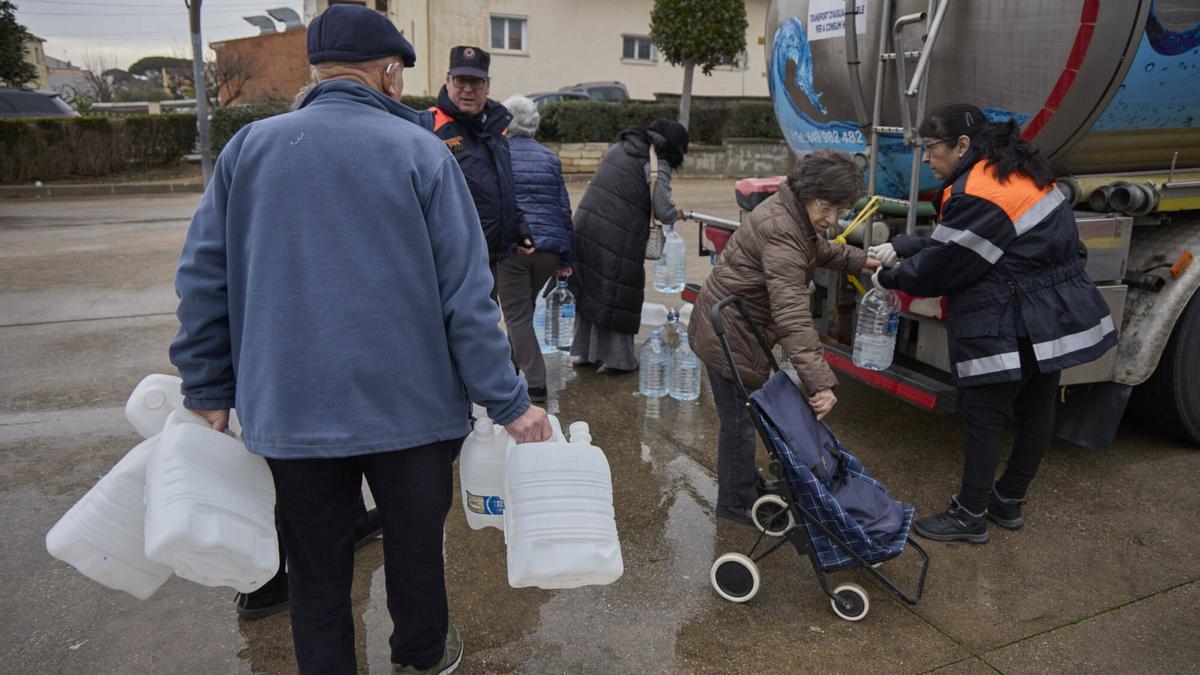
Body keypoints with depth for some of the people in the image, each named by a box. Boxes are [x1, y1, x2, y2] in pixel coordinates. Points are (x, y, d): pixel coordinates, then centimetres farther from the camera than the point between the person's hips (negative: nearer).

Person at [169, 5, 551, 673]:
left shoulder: (248, 147, 2)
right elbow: (467, 298, -12)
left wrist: (209, 391, 11)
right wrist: (510, 403, -7)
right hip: (410, 405, -1)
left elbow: (204, 280, 2)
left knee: (316, 570, 16)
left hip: (289, 411, 2)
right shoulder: (422, 151, -7)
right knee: (415, 544, 21)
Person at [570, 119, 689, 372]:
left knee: (590, 288, 17)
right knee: (617, 293, 6)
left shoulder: (619, 147, 16)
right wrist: (677, 212, 12)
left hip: (585, 223, 7)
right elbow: (663, 212, -11)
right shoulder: (658, 164, -5)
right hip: (617, 235, -7)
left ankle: (582, 351, 27)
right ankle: (616, 357, 15)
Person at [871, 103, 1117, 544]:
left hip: (1009, 330, -10)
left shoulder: (976, 194, -22)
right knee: (1036, 411, 17)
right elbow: (949, 243, 13)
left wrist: (891, 277, 1)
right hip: (1056, 319, 10)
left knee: (984, 416, 3)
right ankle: (1008, 502, 35)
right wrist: (902, 248, 6)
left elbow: (943, 266, -15)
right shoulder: (1016, 174, 11)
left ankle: (970, 517, 16)